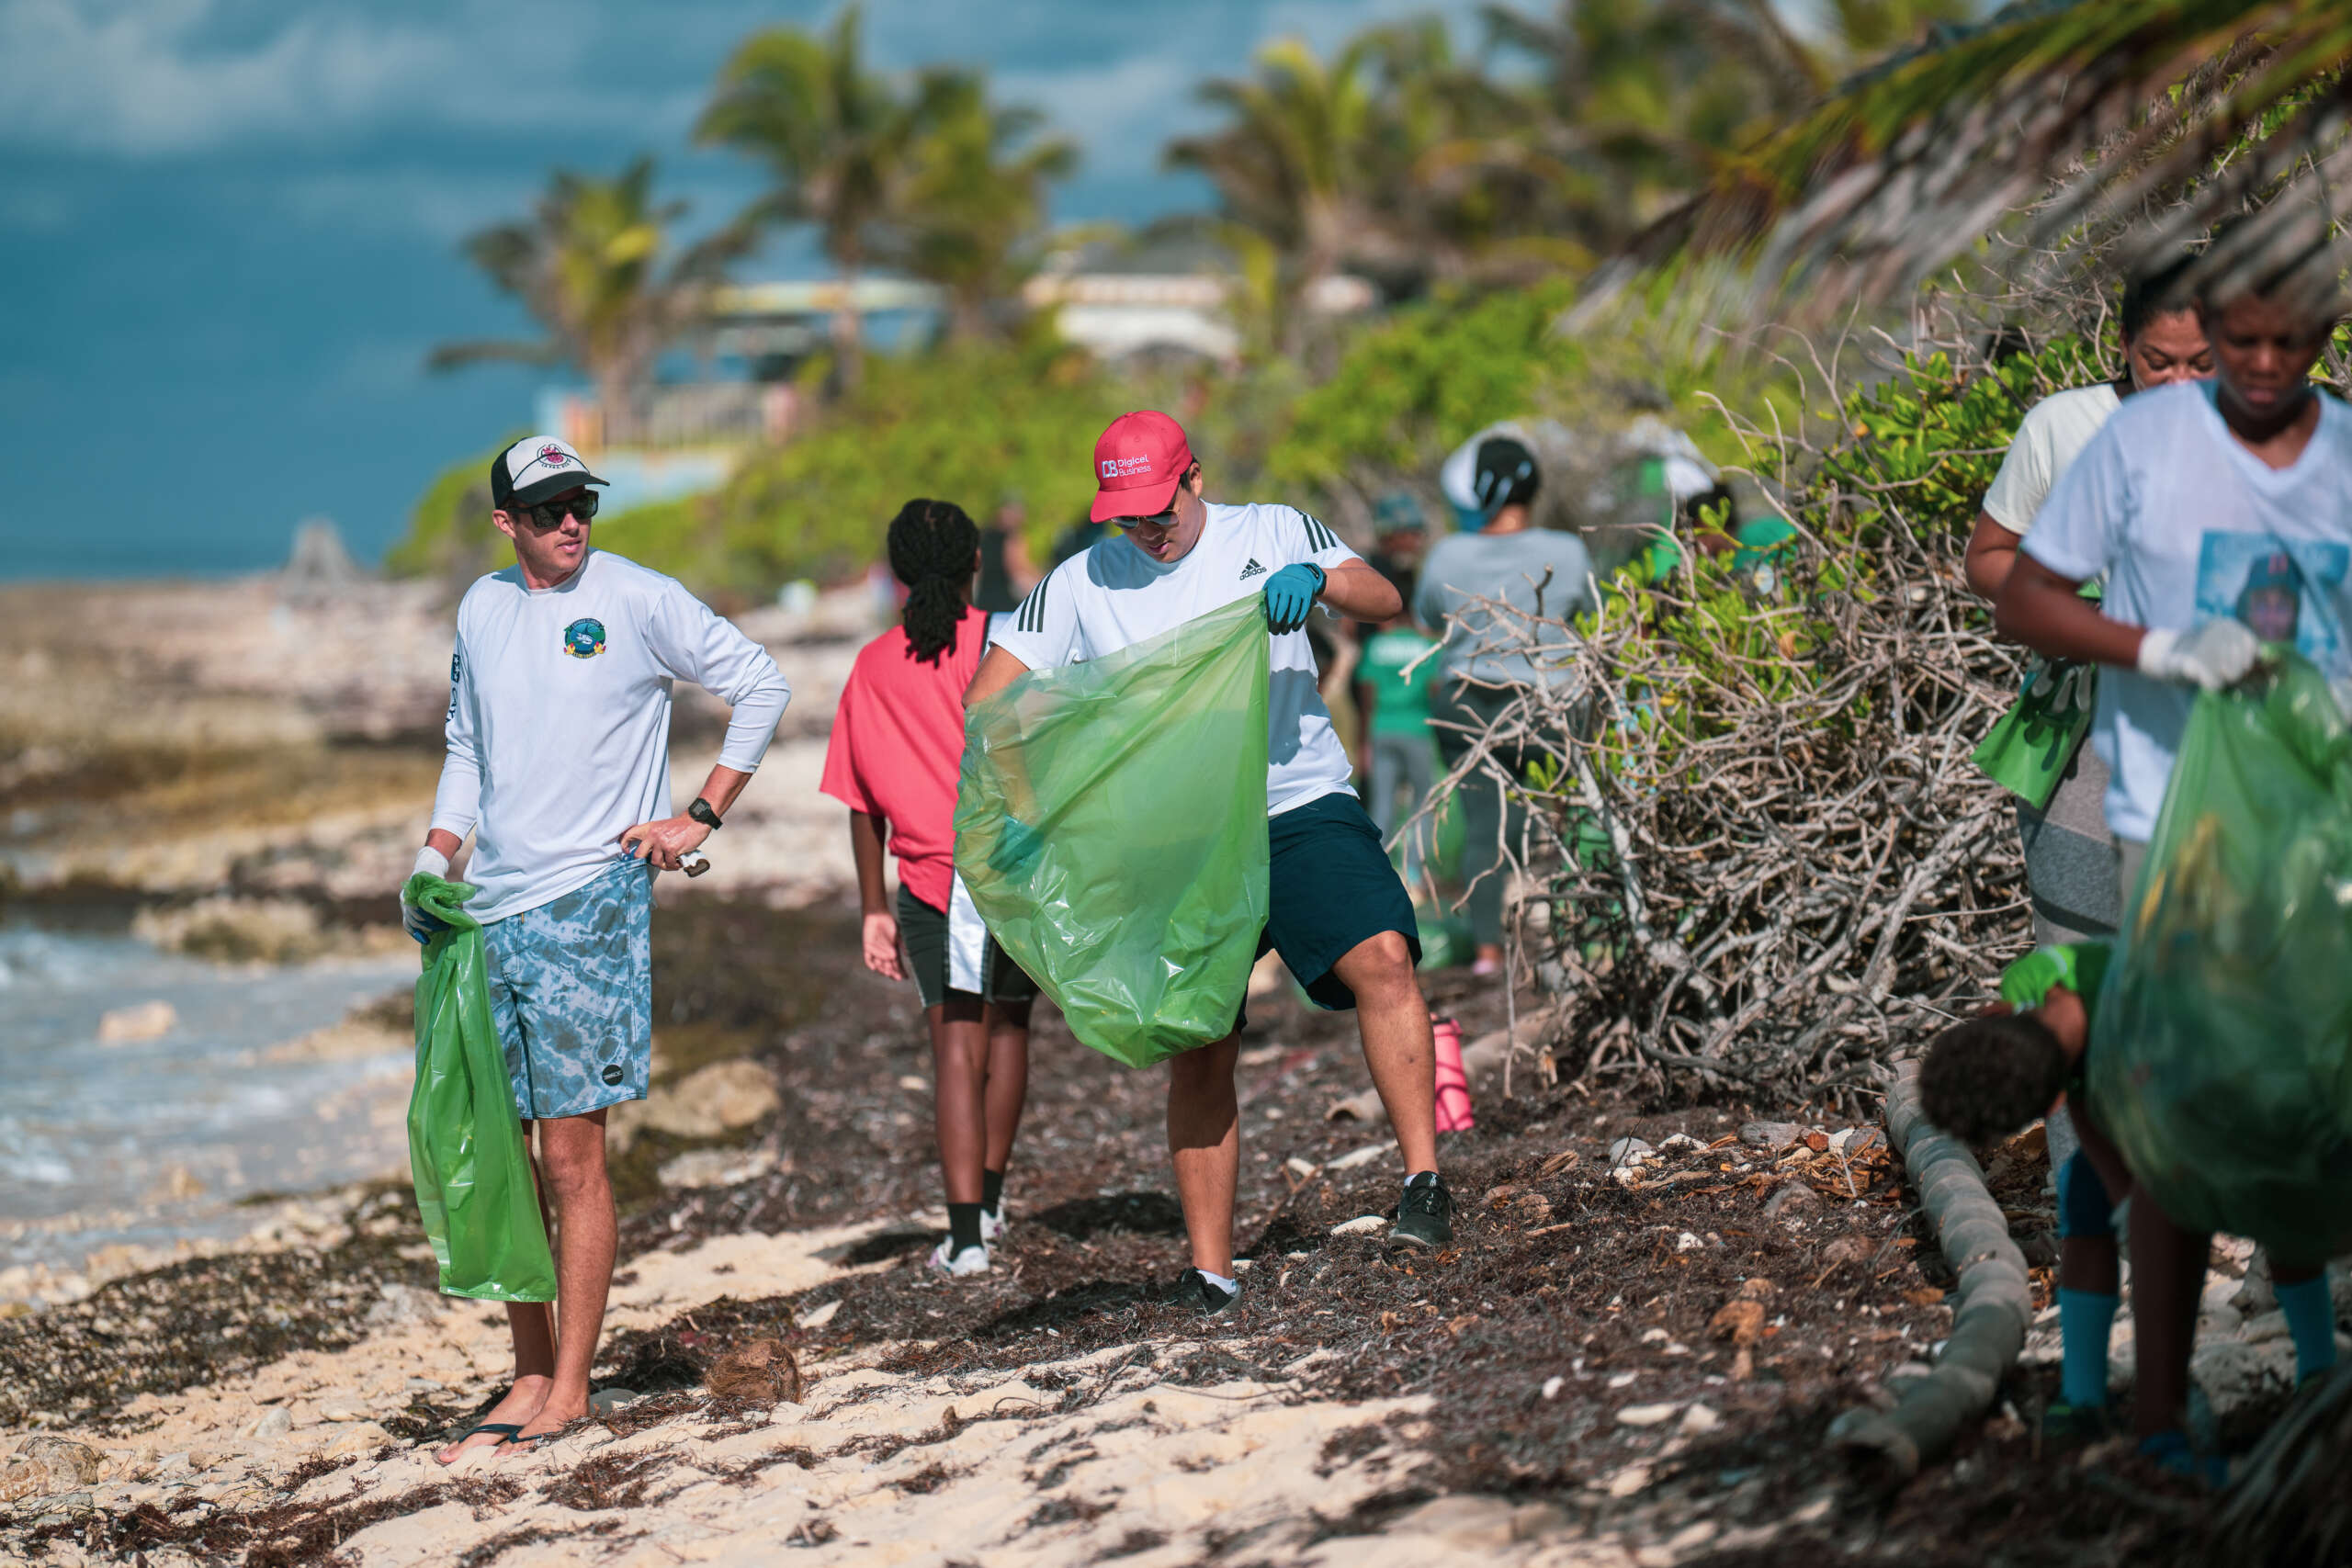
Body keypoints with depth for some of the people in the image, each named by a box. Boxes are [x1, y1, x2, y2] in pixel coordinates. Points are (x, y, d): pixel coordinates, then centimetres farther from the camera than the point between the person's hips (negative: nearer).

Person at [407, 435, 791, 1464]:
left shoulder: (639, 600, -3)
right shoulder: (481, 610, 12)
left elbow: (761, 686, 3)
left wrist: (701, 818, -1)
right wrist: (436, 853, 8)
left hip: (589, 900, -6)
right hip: (490, 910, 6)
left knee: (572, 1156, -6)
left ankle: (570, 1387, 1)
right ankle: (530, 1377, 16)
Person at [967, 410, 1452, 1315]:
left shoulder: (1271, 534, 6)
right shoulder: (1080, 584, 7)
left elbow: (1384, 603, -2)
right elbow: (988, 698, 6)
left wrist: (1317, 579, -24)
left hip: (1302, 806, -1)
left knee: (1381, 959, -24)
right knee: (1198, 1051, -1)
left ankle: (1423, 1182, -19)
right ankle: (1210, 1271, 5)